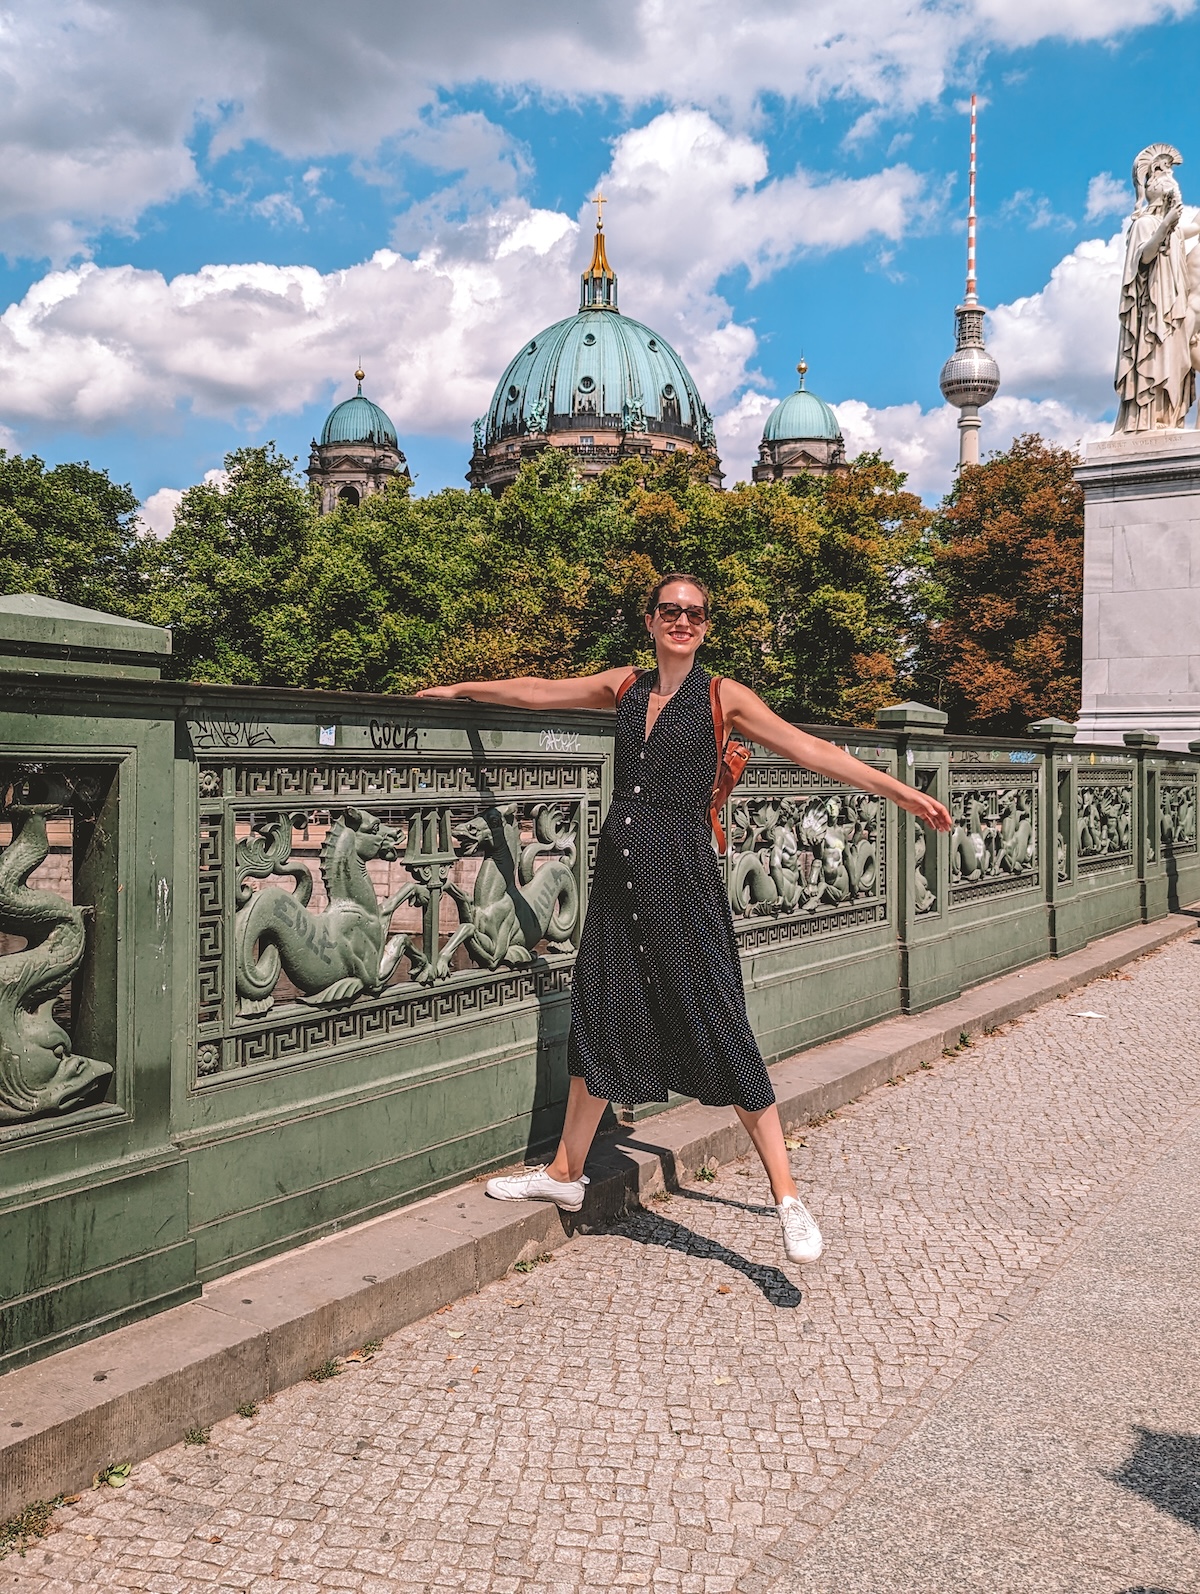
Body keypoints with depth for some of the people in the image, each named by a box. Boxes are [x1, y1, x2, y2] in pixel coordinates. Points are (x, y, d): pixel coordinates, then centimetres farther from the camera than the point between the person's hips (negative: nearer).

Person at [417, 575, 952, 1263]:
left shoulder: (722, 697, -1)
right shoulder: (625, 687, 11)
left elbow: (811, 750, -5)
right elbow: (540, 692, 22)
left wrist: (900, 791, -10)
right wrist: (463, 688, 29)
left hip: (683, 876, -4)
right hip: (621, 870, 5)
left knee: (720, 1027, -5)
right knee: (601, 1018, 12)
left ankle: (788, 1194, 5)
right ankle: (566, 1172, 27)